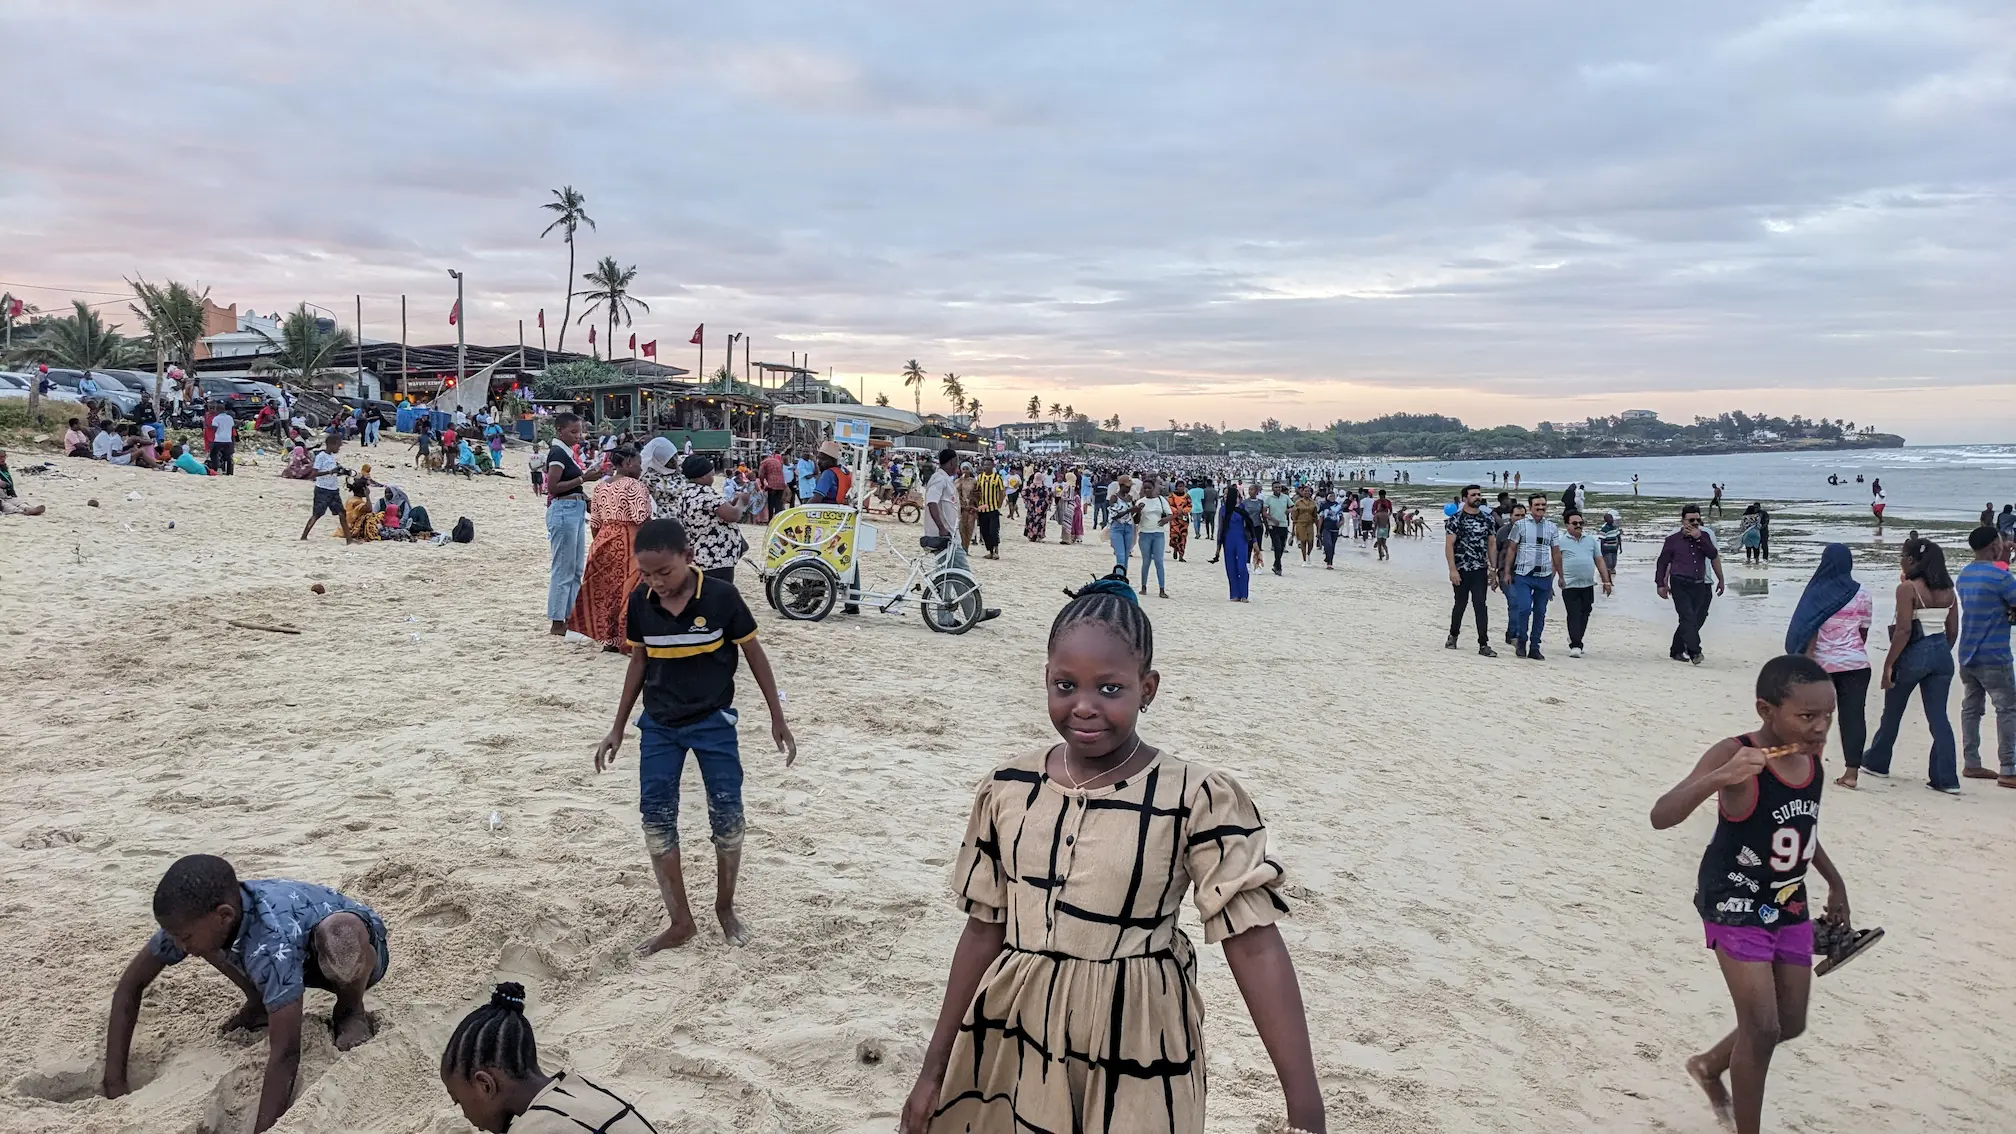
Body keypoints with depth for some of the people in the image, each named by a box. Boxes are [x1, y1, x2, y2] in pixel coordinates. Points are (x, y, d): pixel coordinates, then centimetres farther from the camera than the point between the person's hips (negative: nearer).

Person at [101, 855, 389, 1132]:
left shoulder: (273, 940, -42)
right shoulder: (195, 916, -23)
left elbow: (285, 1053, -42)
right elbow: (130, 986, -10)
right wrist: (115, 1083, -13)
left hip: (358, 953, -6)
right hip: (300, 959, 6)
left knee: (339, 932, -41)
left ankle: (351, 1011, -9)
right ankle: (261, 1005, 11)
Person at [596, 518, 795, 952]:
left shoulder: (721, 598, -17)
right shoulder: (640, 603, -7)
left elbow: (755, 654, -5)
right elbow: (639, 662, 7)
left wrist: (777, 719, -4)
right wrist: (618, 729, 10)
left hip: (713, 721, -3)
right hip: (658, 724, 3)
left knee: (727, 814, -1)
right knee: (656, 817, 1)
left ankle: (725, 906, 23)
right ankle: (680, 921, 13)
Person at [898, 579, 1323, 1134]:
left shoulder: (1198, 800, -15)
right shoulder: (1007, 792, -3)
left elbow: (1254, 946, -16)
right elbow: (984, 931, 5)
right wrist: (935, 1069, 10)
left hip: (1134, 1058, -3)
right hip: (1010, 1044, 4)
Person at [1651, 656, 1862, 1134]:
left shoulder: (1811, 756, -4)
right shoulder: (1735, 755, -25)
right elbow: (1661, 816, -35)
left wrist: (1835, 882, 22)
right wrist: (1719, 778, -48)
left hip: (1790, 904, 7)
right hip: (1735, 904, -7)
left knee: (1791, 1024, 17)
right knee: (1762, 1026, -10)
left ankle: (1710, 1065, 43)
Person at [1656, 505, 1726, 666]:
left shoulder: (1704, 536, 9)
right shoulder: (1673, 539, 2)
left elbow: (1714, 556, -7)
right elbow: (1662, 563, 6)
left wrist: (1699, 538, -14)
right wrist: (1661, 584, 2)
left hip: (1699, 585, 4)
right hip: (1680, 584, -4)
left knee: (1695, 620, 7)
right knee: (1688, 617, -16)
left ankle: (1676, 651, 20)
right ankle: (1694, 652, -21)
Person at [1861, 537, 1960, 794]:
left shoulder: (1907, 588, -13)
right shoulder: (1948, 590, 7)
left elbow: (1904, 630, -18)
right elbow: (1953, 631, 9)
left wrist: (1888, 664, -14)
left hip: (1914, 654, -5)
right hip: (1942, 654, 5)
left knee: (1892, 712, 13)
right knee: (1938, 717, 6)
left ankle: (1876, 762, 29)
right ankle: (1945, 779, 1)